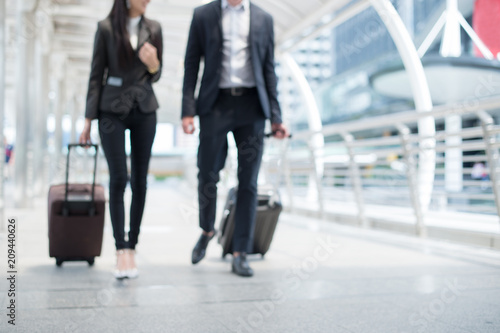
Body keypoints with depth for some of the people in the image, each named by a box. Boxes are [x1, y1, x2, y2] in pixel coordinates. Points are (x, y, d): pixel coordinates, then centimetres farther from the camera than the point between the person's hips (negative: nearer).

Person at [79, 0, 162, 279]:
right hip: (113, 110, -3)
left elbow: (156, 76, 11)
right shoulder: (106, 28, -2)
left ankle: (132, 247, 13)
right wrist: (89, 119, -2)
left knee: (140, 180, 3)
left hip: (144, 110, 3)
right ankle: (121, 250, -9)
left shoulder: (154, 29, 6)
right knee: (119, 178, -12)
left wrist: (153, 64, -13)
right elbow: (96, 75, 0)